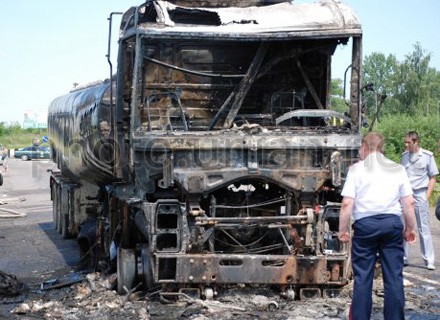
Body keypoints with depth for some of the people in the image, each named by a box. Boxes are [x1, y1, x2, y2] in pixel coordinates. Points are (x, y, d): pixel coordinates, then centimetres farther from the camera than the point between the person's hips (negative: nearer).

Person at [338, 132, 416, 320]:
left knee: (362, 277, 5)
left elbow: (347, 204, -6)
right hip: (393, 223, 2)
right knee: (394, 278, 5)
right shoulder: (398, 169, 9)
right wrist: (410, 228, 16)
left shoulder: (357, 169, 1)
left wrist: (342, 230, 2)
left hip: (365, 224, -2)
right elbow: (409, 203, 5)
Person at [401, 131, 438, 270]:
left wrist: (427, 196, -7)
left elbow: (432, 178, 1)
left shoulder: (427, 156, -2)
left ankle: (429, 261, 2)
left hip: (419, 194, -4)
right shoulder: (405, 156, 9)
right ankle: (403, 258, 15)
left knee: (424, 229, -2)